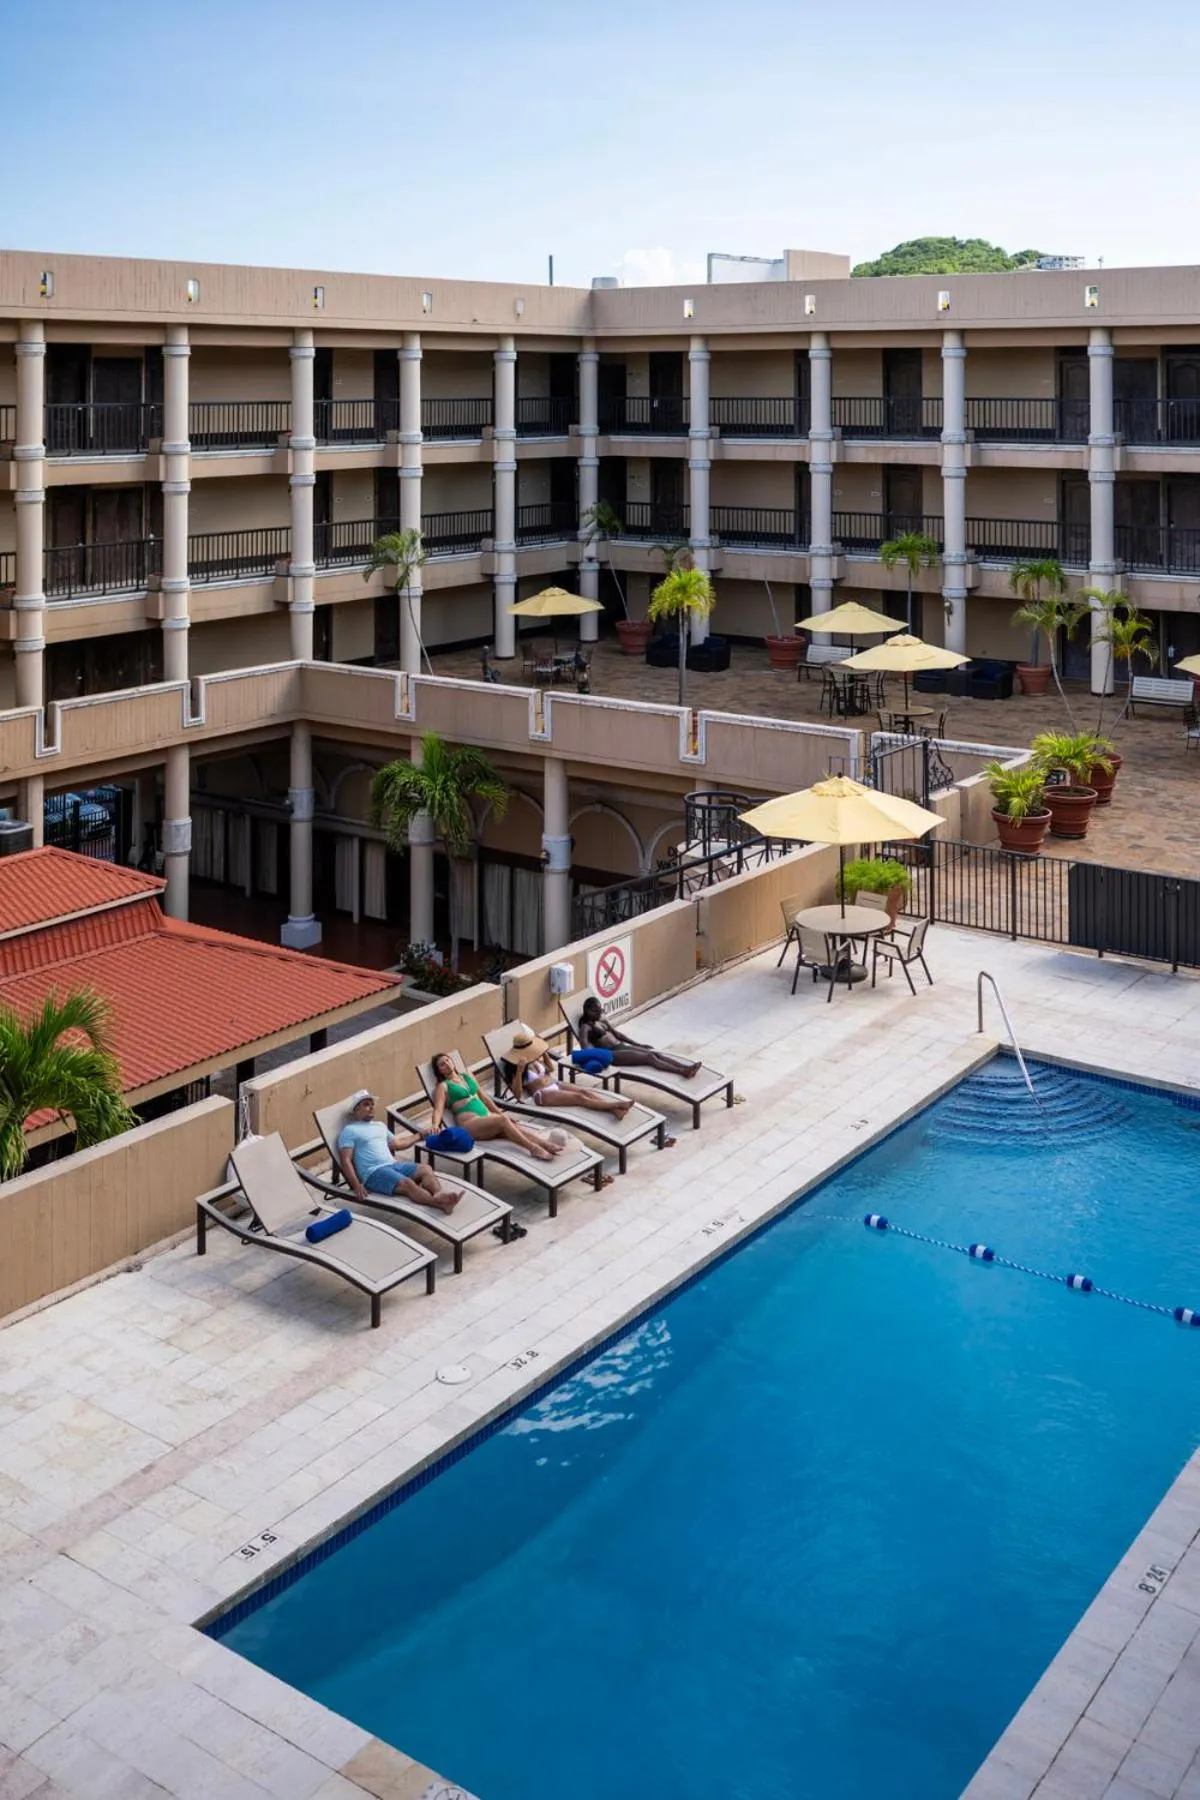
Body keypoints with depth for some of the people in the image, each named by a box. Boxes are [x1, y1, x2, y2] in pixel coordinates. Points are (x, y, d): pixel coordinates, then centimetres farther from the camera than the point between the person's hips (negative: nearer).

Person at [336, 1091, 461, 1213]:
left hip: (394, 1165, 7)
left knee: (426, 1170, -19)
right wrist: (356, 1186, -19)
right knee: (407, 1183, -32)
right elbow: (346, 1160, -6)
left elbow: (397, 1144, 39)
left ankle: (439, 1195, -48)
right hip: (373, 1172, -7)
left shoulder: (380, 1125, 27)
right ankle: (440, 1203, -50)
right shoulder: (349, 1130, 4)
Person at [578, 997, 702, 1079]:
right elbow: (585, 1046, -20)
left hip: (622, 1047, 8)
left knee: (656, 1053, -12)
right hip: (612, 1054, -8)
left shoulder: (602, 1020, 20)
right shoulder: (586, 1026, -5)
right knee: (648, 1057, -23)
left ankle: (689, 1068, -28)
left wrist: (639, 1044, 21)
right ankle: (683, 1071, -36)